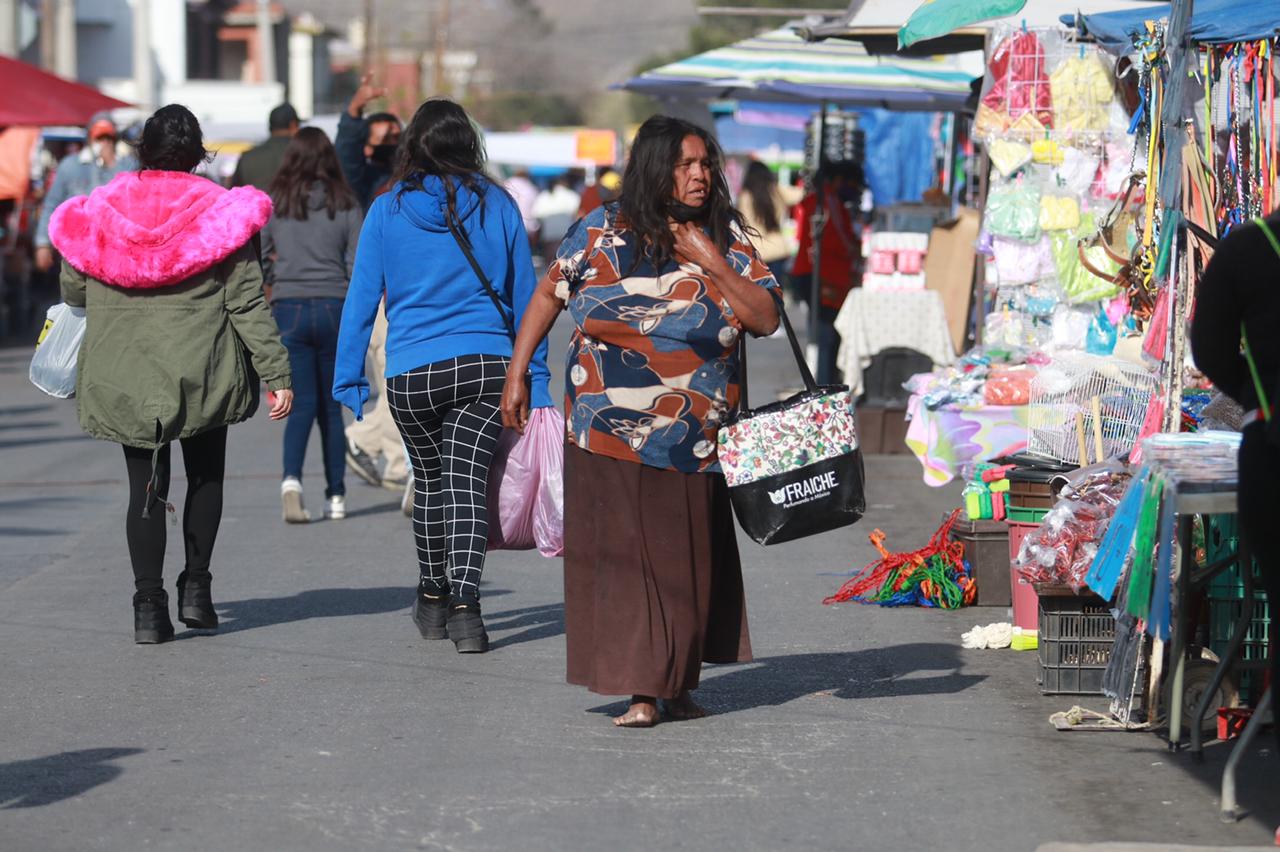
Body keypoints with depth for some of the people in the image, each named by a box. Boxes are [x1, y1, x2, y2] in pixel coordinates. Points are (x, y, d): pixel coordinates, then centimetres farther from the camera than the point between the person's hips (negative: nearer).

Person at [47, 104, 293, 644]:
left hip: (122, 377, 1)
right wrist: (276, 373, -4)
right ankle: (196, 589, 14)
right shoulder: (221, 214, -7)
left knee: (144, 487, 6)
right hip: (203, 375, -1)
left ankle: (149, 606, -2)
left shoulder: (98, 215, -1)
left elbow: (73, 292, 9)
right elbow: (248, 303, -8)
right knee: (206, 478, 18)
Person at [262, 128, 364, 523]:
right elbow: (358, 266, -2)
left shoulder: (272, 204, -1)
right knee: (331, 405, 12)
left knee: (302, 404, 2)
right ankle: (336, 495, 14)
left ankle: (291, 479, -22)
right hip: (334, 309, 0)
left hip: (289, 309, 0)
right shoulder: (346, 205, -2)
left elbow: (256, 260, 4)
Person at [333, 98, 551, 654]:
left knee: (430, 477, 19)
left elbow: (361, 300, 1)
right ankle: (465, 602, -23)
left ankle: (433, 599, 34)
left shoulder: (387, 211, 0)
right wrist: (535, 378, 16)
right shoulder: (497, 207, 3)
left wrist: (349, 380, 6)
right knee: (466, 481, -5)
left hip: (411, 374, 0)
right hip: (488, 366, 0)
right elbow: (524, 297, 9)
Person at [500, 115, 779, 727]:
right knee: (622, 554, -6)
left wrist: (714, 265, -12)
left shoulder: (727, 238, 5)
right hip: (611, 431, -2)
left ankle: (677, 682, 19)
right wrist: (516, 374, 6)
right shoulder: (603, 232, -1)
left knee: (688, 559, 6)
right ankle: (640, 692, -3)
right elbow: (549, 295, 9)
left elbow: (766, 319, 0)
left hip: (695, 439, 2)